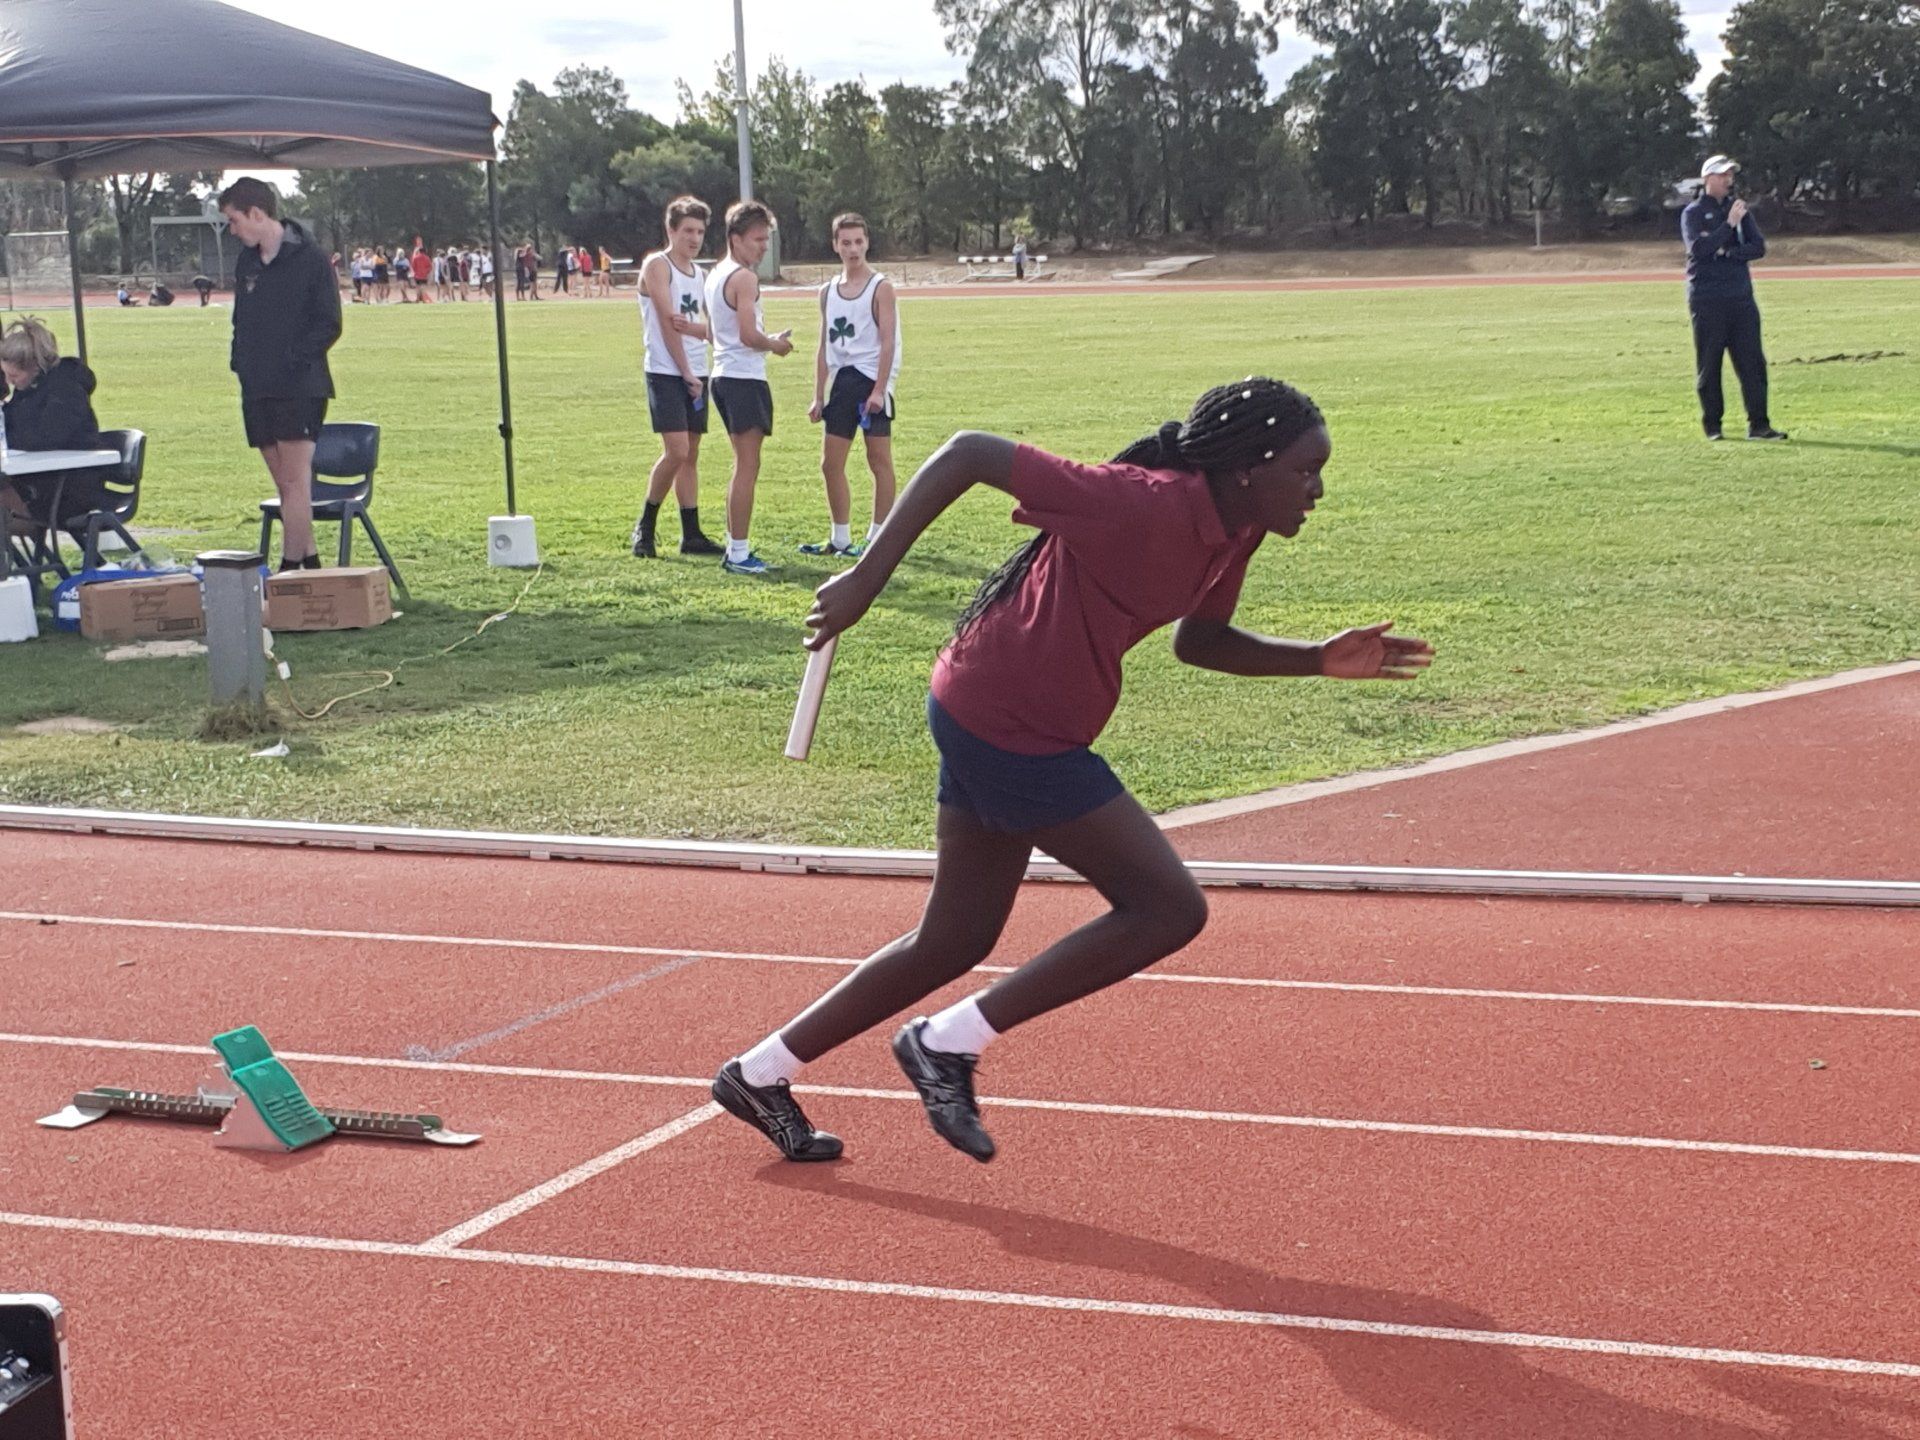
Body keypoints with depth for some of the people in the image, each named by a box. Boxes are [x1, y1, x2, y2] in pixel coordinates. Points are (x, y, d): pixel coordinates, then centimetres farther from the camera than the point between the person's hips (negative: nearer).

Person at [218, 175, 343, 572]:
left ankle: (290, 568, -11)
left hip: (300, 387, -7)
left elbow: (328, 325, -8)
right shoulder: (247, 261, 14)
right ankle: (309, 561, 17)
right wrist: (241, 361, 6)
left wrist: (292, 360, -15)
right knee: (285, 483, 10)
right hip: (257, 389, 7)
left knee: (296, 479, -10)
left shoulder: (311, 259, -7)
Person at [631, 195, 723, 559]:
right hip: (666, 373, -7)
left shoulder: (698, 273, 17)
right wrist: (686, 373, -14)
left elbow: (711, 327, 13)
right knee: (676, 450, -14)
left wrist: (690, 326, -11)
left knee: (691, 454, 8)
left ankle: (691, 535, 11)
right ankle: (645, 526, 1)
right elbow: (667, 322, -13)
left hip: (695, 374, 7)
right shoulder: (657, 265, -6)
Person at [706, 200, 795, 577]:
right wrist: (776, 344, -3)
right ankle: (739, 553, -7)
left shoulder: (716, 275, 16)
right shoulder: (744, 278, -13)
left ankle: (734, 546, 21)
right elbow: (749, 335, -20)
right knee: (748, 467, -7)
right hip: (745, 378, -10)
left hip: (723, 374, 10)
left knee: (744, 465, 18)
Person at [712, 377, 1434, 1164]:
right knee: (1169, 907, -6)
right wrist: (865, 578, -22)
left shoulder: (1234, 528, 1)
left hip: (990, 726, 10)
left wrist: (1322, 659, 2)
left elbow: (1198, 640, 16)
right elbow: (967, 453, -23)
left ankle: (760, 1074, 29)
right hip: (1009, 729, -10)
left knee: (953, 943, 18)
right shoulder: (1142, 507, -26)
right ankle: (947, 1044, 1)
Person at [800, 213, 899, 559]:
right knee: (831, 462, 6)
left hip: (871, 380, -6)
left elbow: (887, 342, -10)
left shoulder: (880, 287, -4)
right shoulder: (828, 291, 13)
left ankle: (878, 538, 4)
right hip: (840, 381, 6)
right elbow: (825, 346, 16)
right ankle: (840, 538, 15)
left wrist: (878, 390, -18)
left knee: (879, 459, -1)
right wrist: (818, 396, 11)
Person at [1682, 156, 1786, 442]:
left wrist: (1727, 252, -9)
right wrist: (1729, 224, -18)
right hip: (1707, 299, -4)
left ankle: (1758, 425, -2)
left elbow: (1759, 247, 5)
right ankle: (1712, 426, 8)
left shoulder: (1739, 210, 16)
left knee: (1753, 362, -2)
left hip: (1741, 297, 4)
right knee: (1709, 365, 0)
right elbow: (1698, 248, -15)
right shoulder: (1693, 213, 1)